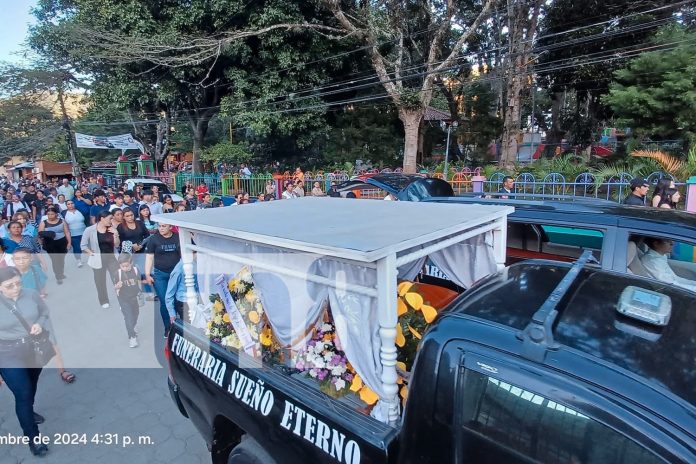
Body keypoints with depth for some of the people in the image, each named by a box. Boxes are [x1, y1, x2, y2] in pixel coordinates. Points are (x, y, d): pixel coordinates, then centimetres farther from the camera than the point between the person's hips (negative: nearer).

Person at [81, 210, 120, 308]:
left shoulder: (111, 229, 0)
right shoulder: (90, 230, -10)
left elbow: (116, 245, 0)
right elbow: (83, 245, -5)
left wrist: (116, 234, -14)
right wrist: (91, 254, -9)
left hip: (112, 258, 2)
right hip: (99, 260, -2)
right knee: (100, 282, 13)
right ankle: (104, 301, 30)